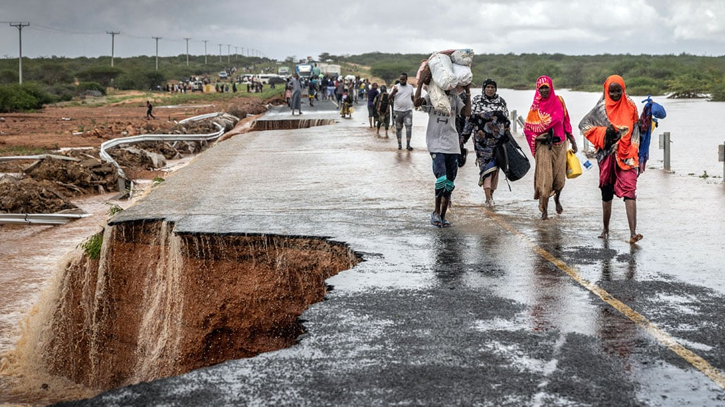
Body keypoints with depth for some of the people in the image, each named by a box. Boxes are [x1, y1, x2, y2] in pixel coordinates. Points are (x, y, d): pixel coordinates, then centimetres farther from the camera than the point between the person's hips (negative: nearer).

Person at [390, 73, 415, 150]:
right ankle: (399, 144, 14)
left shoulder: (410, 87, 10)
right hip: (398, 111, 0)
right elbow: (390, 98, -5)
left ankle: (408, 145, -12)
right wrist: (393, 92, -22)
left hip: (408, 110, 1)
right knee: (398, 128, 5)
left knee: (409, 126, -11)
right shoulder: (395, 87, 2)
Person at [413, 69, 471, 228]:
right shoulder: (431, 97, 3)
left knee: (449, 183, 5)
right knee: (442, 178, -19)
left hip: (452, 145, 4)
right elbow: (416, 102, -16)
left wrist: (467, 92, -2)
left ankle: (442, 216, 15)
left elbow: (467, 112, -3)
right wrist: (421, 82, -17)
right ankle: (436, 212, -2)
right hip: (436, 144, -4)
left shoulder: (455, 98, 12)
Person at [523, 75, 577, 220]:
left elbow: (566, 122, 9)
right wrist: (538, 137, -12)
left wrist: (572, 140, 7)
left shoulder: (558, 101, 5)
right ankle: (544, 209, -1)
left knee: (560, 176, 3)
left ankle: (557, 198, 35)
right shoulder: (536, 106, 0)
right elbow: (527, 128, 2)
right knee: (544, 177, -9)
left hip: (559, 144, 2)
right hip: (543, 146, -2)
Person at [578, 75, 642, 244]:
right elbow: (583, 125, 4)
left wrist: (636, 157, 5)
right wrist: (604, 131, -10)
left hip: (626, 155, -1)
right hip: (607, 155, 1)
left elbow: (635, 133, 9)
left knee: (629, 191, -14)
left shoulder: (630, 107, 5)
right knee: (607, 194, 11)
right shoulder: (601, 108, 2)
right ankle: (605, 229, 26)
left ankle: (633, 233, -23)